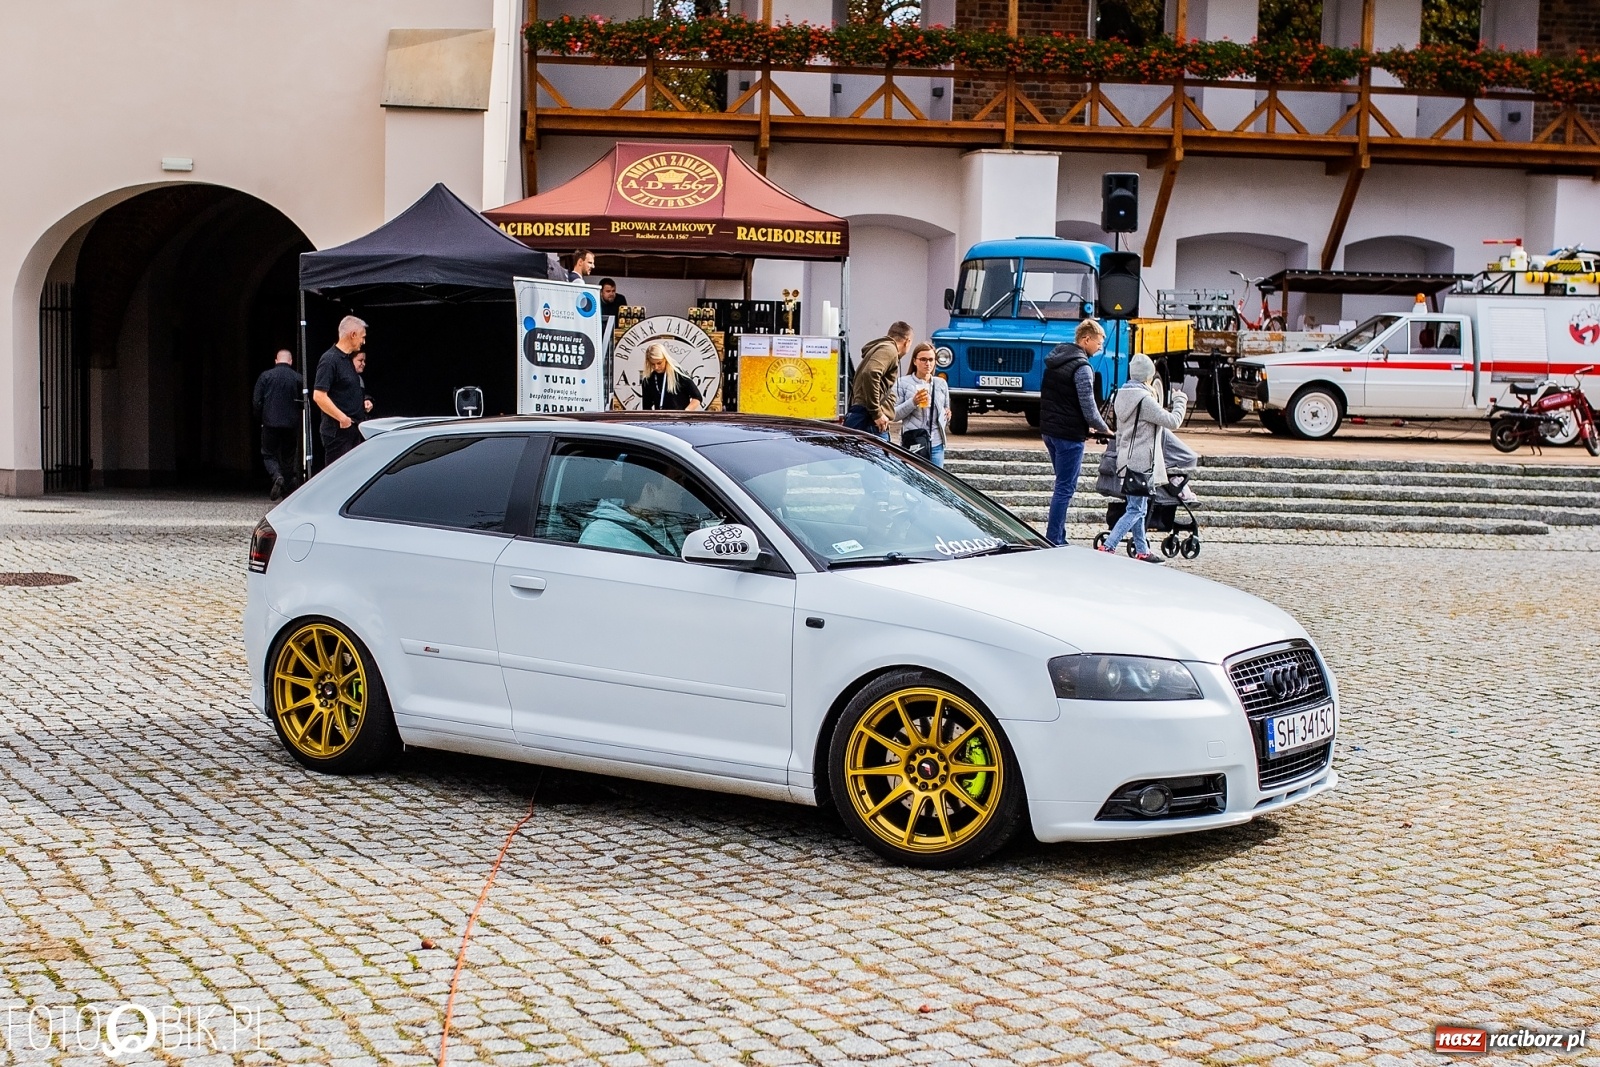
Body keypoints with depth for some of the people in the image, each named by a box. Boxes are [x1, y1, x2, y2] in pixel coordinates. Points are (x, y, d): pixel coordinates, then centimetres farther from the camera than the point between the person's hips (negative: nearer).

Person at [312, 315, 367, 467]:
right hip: (338, 431, -10)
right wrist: (342, 418, -21)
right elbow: (319, 396, -22)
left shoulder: (348, 359, 16)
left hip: (352, 430, 10)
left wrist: (363, 403, 14)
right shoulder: (330, 360, -14)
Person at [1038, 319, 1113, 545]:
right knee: (1065, 488, -4)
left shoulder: (1054, 359, 12)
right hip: (1069, 434, -9)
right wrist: (1104, 429, -1)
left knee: (1064, 485, 17)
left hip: (1049, 430, 9)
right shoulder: (1081, 367, -16)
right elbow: (1088, 406, -17)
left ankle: (1058, 538, 19)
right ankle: (1053, 541, -4)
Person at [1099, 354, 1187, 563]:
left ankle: (1141, 550, 20)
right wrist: (1180, 400, -1)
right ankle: (1107, 547, -14)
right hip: (1143, 461, -9)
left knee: (1138, 507, 15)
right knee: (1136, 510, -7)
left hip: (1128, 459, 9)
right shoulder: (1144, 400, -17)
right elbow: (1172, 421, -14)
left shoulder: (1122, 396, 10)